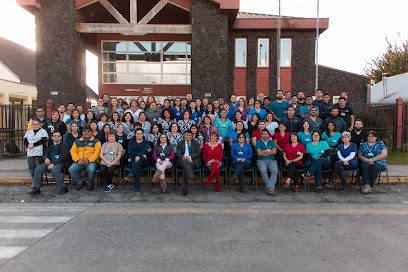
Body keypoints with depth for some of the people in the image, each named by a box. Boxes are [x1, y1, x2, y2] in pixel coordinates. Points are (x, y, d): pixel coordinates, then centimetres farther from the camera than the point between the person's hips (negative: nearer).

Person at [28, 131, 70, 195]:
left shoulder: (64, 144, 1)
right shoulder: (50, 145, 21)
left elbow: (64, 157, -10)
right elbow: (46, 153, 25)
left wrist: (53, 164, -18)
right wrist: (46, 158, -2)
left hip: (60, 162, -6)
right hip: (50, 162, 6)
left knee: (54, 170, -35)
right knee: (38, 169, -15)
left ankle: (63, 188, -23)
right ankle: (36, 188, -7)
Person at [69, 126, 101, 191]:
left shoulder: (96, 141, 8)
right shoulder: (77, 142, 19)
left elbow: (97, 153, -5)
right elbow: (73, 152, 9)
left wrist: (88, 160, -18)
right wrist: (78, 160, -11)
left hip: (92, 161, -3)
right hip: (79, 162, 4)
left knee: (91, 170, -35)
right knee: (71, 169, -24)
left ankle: (90, 184, -4)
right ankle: (80, 182, 3)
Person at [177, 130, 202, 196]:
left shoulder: (196, 143, 14)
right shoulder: (180, 143, 16)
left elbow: (198, 153, 0)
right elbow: (178, 154, 4)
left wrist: (189, 157, -15)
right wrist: (185, 157, -17)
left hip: (193, 161, -1)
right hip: (183, 161, 1)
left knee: (185, 168, -33)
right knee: (185, 161, -38)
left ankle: (185, 189, -32)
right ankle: (191, 177, -50)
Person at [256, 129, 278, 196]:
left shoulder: (272, 142, 17)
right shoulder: (258, 142, 10)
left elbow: (274, 152, 0)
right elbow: (259, 153, -5)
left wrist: (264, 151, -3)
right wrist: (270, 152, 1)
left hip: (271, 160, 2)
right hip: (261, 160, -2)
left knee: (275, 170, -29)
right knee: (263, 170, -33)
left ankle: (270, 188, -32)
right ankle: (271, 188, -26)